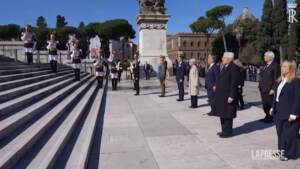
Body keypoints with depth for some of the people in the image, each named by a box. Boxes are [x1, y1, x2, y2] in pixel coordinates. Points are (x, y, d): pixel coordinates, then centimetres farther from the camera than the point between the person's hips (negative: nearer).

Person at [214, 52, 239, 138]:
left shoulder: (233, 68, -15)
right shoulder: (223, 67, 11)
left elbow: (234, 83, -18)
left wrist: (231, 96, -20)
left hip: (227, 96, -9)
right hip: (221, 95, 9)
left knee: (227, 115, 1)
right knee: (222, 113, 17)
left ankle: (228, 132, 14)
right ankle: (224, 130, 30)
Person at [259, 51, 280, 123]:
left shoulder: (275, 66, -10)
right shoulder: (265, 66, 14)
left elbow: (276, 78, -14)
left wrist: (273, 89, -18)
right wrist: (260, 86, 10)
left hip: (269, 90, -7)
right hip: (263, 89, 7)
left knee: (270, 104, 3)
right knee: (265, 104, 13)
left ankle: (271, 118, 17)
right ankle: (267, 116, 26)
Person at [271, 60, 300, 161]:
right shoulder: (279, 81, 11)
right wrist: (273, 108, 14)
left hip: (289, 114, -8)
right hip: (279, 113, 8)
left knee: (289, 134, 4)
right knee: (280, 133, 16)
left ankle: (289, 154, 19)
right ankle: (282, 150, 30)